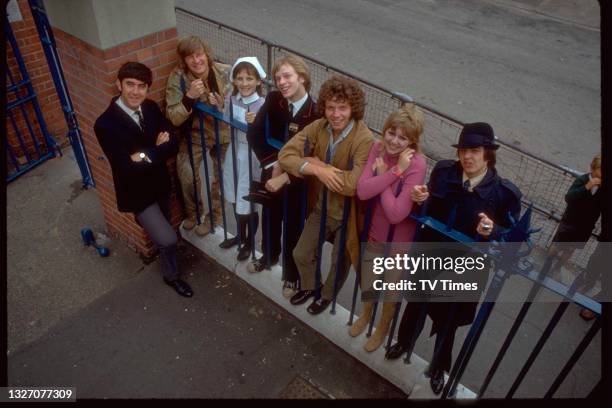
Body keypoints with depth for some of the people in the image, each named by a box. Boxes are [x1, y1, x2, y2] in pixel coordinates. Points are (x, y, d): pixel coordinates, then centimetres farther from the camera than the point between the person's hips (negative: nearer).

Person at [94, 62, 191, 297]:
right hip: (137, 192, -6)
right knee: (168, 239, -7)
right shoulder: (106, 124, -24)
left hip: (160, 184, 6)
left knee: (160, 233, 23)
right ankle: (171, 275, 21)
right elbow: (128, 168, -28)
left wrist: (146, 155, -24)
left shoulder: (151, 108, -6)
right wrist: (158, 149, -24)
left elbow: (173, 144, -11)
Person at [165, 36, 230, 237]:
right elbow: (173, 118, -23)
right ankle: (193, 211, 18)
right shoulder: (177, 77, -21)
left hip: (223, 131, 1)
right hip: (196, 132, -1)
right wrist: (189, 97, -39)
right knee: (186, 172, -13)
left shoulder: (225, 72, -20)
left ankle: (213, 214, 38)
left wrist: (221, 106, -30)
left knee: (222, 175, 11)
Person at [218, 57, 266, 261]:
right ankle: (241, 235, 46)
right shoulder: (230, 98, -3)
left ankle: (249, 242, 33)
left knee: (248, 205, 7)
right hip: (234, 153, 6)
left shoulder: (263, 104, -19)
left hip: (253, 157, -5)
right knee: (236, 200, 21)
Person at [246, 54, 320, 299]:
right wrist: (273, 164, -17)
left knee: (294, 227, 13)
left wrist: (284, 178, -23)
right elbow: (254, 133, -10)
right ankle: (269, 256, 54)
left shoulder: (315, 113, -22)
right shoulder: (273, 100, -11)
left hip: (298, 181, -4)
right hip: (272, 172, 4)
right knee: (270, 217, 25)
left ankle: (291, 274, 37)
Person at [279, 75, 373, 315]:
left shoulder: (364, 139, -29)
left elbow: (353, 185, -36)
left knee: (339, 262, 20)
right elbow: (285, 154, -17)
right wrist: (316, 170, -32)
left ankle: (327, 295, 52)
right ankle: (308, 287, 51)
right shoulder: (318, 127, -13)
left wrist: (319, 165, -24)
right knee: (301, 254, 18)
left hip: (347, 214, -4)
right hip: (321, 207, 4)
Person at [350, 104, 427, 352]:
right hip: (374, 231, 4)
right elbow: (362, 191, -23)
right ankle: (366, 314, 58)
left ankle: (383, 326, 50)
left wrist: (382, 173, -25)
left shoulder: (417, 165, -28)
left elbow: (396, 213, -31)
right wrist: (395, 171, -31)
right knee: (367, 283, 26)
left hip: (398, 240, -4)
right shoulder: (378, 148, -14)